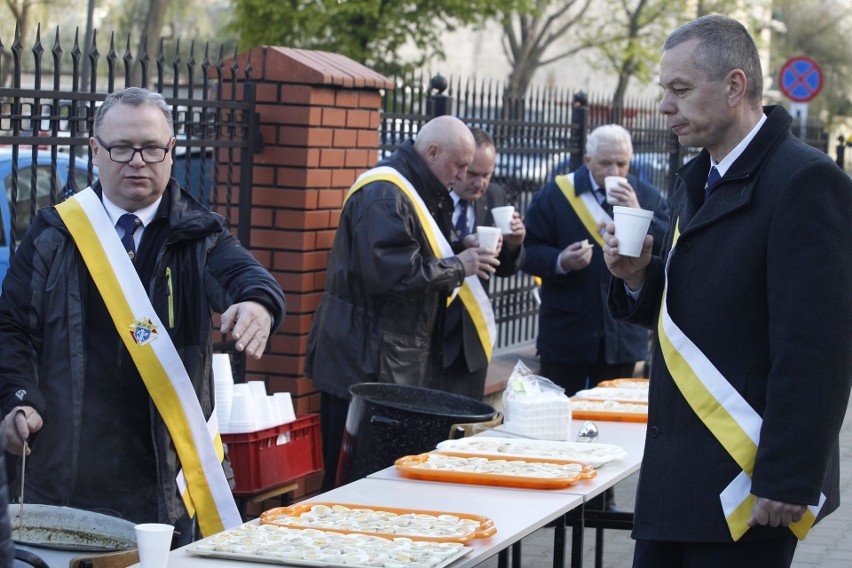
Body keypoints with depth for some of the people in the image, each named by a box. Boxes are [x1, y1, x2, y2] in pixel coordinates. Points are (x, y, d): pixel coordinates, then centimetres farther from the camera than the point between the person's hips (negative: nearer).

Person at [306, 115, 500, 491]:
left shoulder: (421, 193, 18)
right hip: (366, 363, -10)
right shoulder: (383, 194, -15)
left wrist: (470, 257, 7)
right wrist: (458, 268, -15)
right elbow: (391, 270, -26)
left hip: (404, 360, 10)